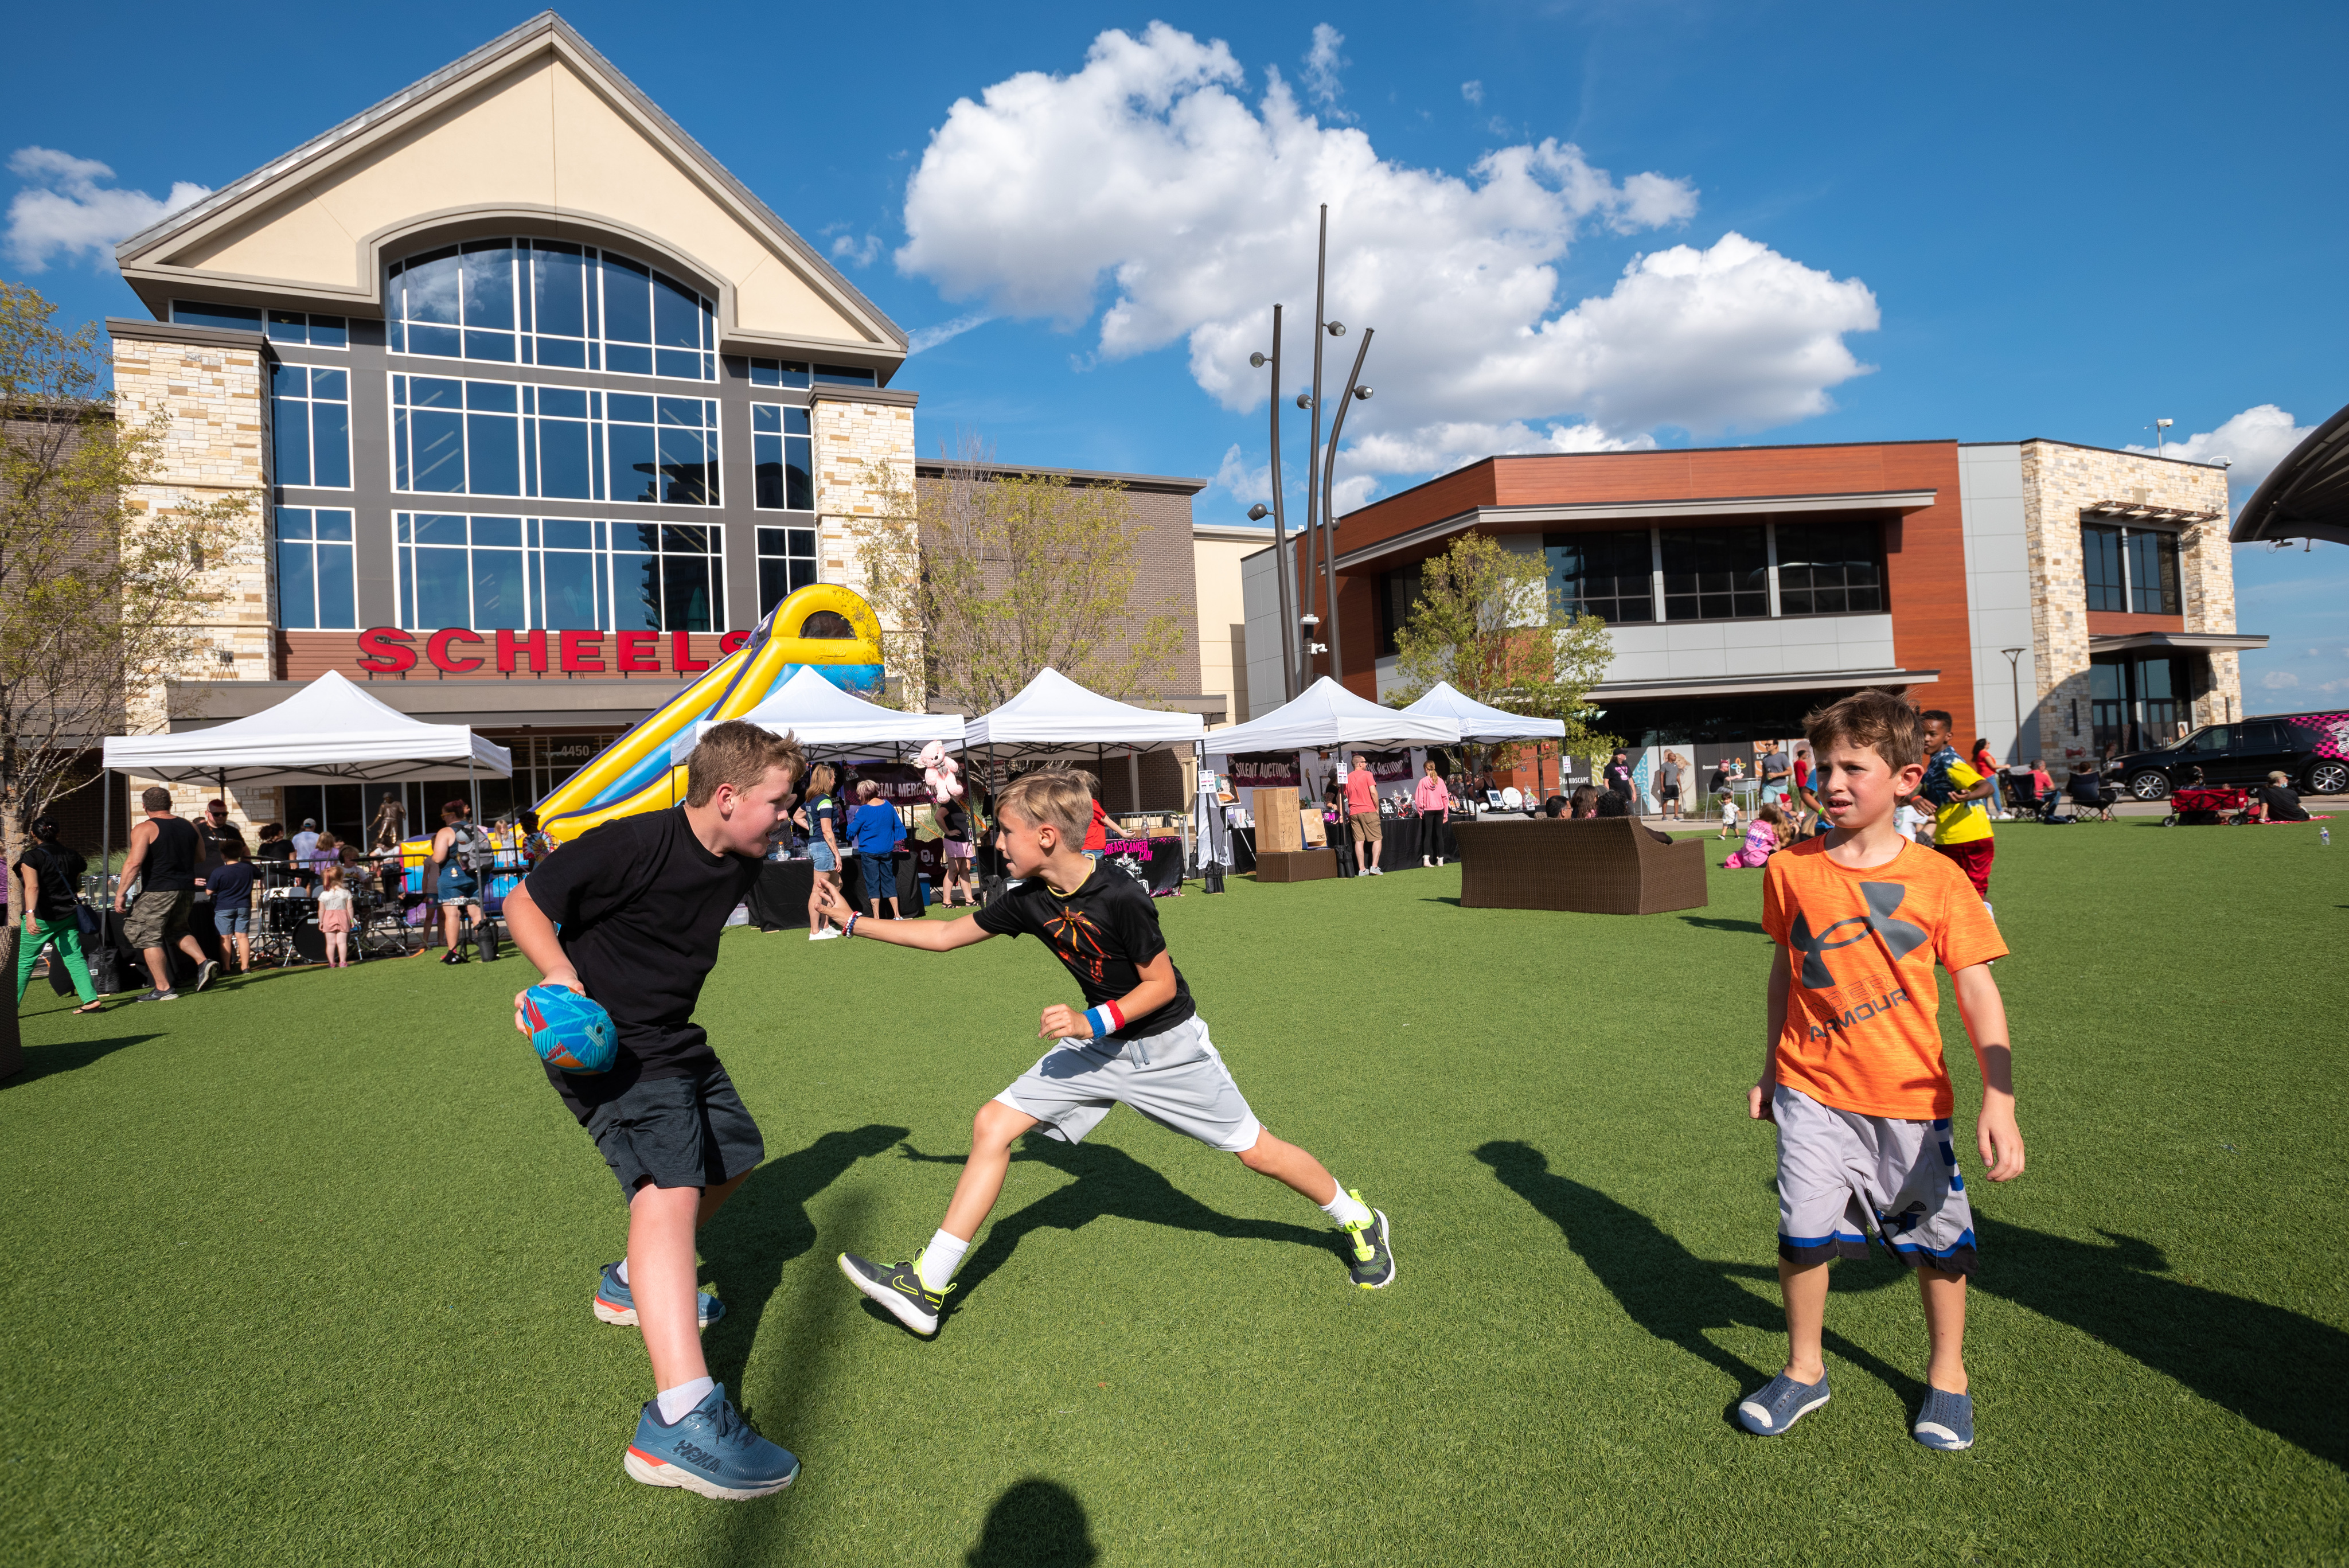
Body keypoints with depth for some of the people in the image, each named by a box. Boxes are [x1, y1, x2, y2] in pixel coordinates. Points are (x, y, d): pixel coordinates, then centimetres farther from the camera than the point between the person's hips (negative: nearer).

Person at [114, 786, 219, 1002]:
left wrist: (120, 893, -12)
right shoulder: (189, 827, 8)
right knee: (177, 931, 24)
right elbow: (201, 856, 18)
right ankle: (203, 962, 1)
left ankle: (163, 989, 2)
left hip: (158, 891, -6)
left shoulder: (145, 829, -8)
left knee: (147, 936, 4)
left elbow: (134, 863, -17)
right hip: (187, 889, 6)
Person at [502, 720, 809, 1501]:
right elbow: (526, 900, -16)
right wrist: (558, 972, -29)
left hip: (674, 1040, 10)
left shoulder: (739, 865, 1)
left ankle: (635, 1283, 43)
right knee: (669, 1185, -26)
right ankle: (680, 1422, -34)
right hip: (601, 1043, -10)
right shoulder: (631, 844, -22)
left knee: (732, 1156, 21)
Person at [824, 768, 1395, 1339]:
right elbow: (945, 936, 2)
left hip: (1167, 1045, -6)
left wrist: (1091, 1022, -28)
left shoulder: (1120, 897, -28)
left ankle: (1358, 1221, 30)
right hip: (1099, 1044, 6)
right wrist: (854, 924, 3)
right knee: (993, 1124, -6)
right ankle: (928, 1287, 0)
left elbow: (1162, 984, -18)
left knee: (1255, 1151, 2)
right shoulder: (1029, 901, -10)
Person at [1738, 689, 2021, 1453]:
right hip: (1813, 1090, 1)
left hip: (1911, 1096, -1)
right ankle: (1804, 1368, 24)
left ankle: (1947, 1374, 37)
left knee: (1937, 1241, 13)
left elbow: (1979, 992, -8)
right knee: (1802, 1234, 1)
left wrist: (1998, 1100, -16)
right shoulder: (1790, 869, -2)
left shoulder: (1938, 878, -8)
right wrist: (1770, 1068, 16)